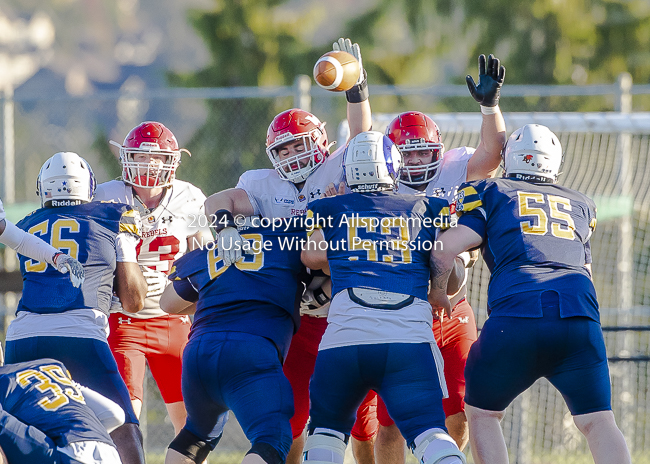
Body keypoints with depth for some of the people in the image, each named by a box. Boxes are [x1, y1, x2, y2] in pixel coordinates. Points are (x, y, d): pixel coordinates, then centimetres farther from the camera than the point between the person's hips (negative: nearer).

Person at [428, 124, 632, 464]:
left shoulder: (491, 194, 15)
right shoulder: (580, 206, 27)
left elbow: (443, 250, 5)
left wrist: (436, 294, 22)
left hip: (516, 315, -2)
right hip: (580, 319, 2)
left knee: (481, 414, 17)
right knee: (599, 423, 7)